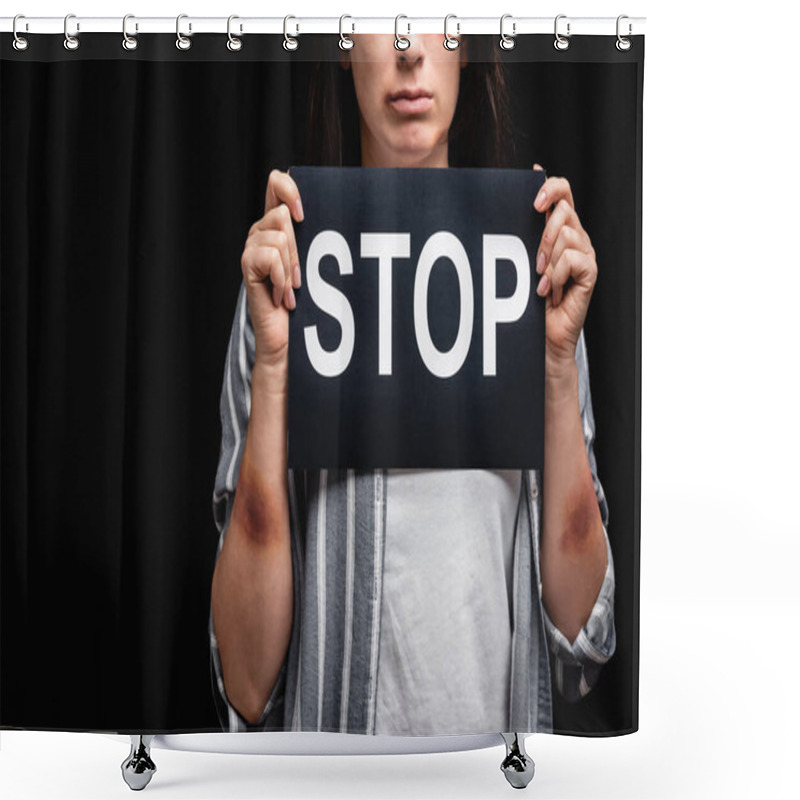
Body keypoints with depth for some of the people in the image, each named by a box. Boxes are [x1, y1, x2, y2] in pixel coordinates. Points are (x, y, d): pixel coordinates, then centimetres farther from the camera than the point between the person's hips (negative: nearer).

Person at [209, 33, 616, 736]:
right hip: (333, 719, 0)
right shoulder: (286, 287, -5)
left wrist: (560, 356, -13)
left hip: (504, 719, 1)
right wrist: (272, 361, -18)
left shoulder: (531, 283, 0)